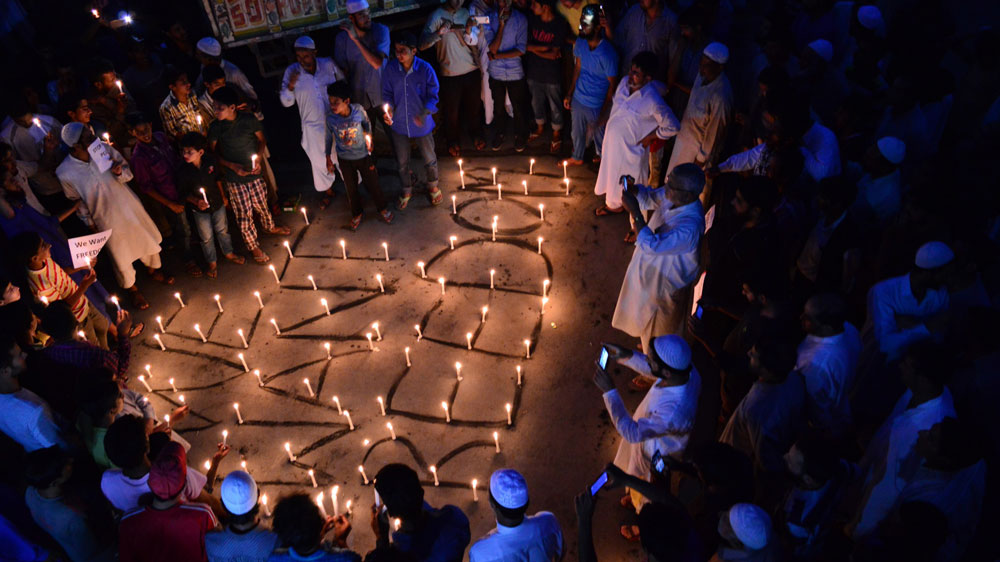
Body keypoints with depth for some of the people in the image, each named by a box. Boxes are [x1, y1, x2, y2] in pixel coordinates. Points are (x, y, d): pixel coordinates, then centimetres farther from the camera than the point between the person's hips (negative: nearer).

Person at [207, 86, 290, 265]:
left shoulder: (249, 120, -10)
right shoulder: (215, 127, -12)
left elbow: (262, 140, 4)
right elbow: (213, 152, -3)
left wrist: (258, 159, -13)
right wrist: (232, 166, -16)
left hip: (254, 174, 1)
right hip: (234, 179, -1)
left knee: (261, 205, 20)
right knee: (244, 213, 6)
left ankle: (269, 226, 52)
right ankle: (254, 247, 24)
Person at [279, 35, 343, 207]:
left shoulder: (328, 64, -11)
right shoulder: (291, 71, -11)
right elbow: (286, 103, -7)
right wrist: (290, 86, -26)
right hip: (313, 127, 0)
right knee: (319, 161, 14)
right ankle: (327, 191, 38)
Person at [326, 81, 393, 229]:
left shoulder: (358, 110, -22)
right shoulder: (330, 117, -20)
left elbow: (367, 123, 1)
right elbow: (329, 136, -3)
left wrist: (368, 138, 10)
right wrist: (328, 157, 6)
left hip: (363, 156, -1)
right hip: (344, 160, 1)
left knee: (373, 184, 12)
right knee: (351, 188, 16)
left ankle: (382, 208, 38)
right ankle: (357, 213, 40)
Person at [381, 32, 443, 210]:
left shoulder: (425, 69, -19)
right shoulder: (390, 68, -13)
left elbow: (433, 96, -13)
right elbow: (387, 93, -1)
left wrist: (425, 112, -31)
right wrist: (388, 110, -21)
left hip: (422, 124, -2)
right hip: (399, 124, 2)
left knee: (429, 159, 17)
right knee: (402, 162, 18)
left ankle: (432, 186, 45)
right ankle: (407, 190, 43)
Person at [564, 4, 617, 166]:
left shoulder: (608, 54, -28)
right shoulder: (580, 42, -9)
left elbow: (612, 84, -18)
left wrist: (603, 113, -16)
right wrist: (569, 94, 7)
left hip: (596, 106, -6)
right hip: (578, 99, 6)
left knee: (598, 133, 19)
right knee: (577, 131, 26)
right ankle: (577, 157, 52)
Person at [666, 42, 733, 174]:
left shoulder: (720, 96, -36)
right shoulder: (703, 75, -13)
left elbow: (715, 131, -25)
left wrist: (702, 158, -13)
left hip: (699, 147, -7)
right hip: (685, 137, 7)